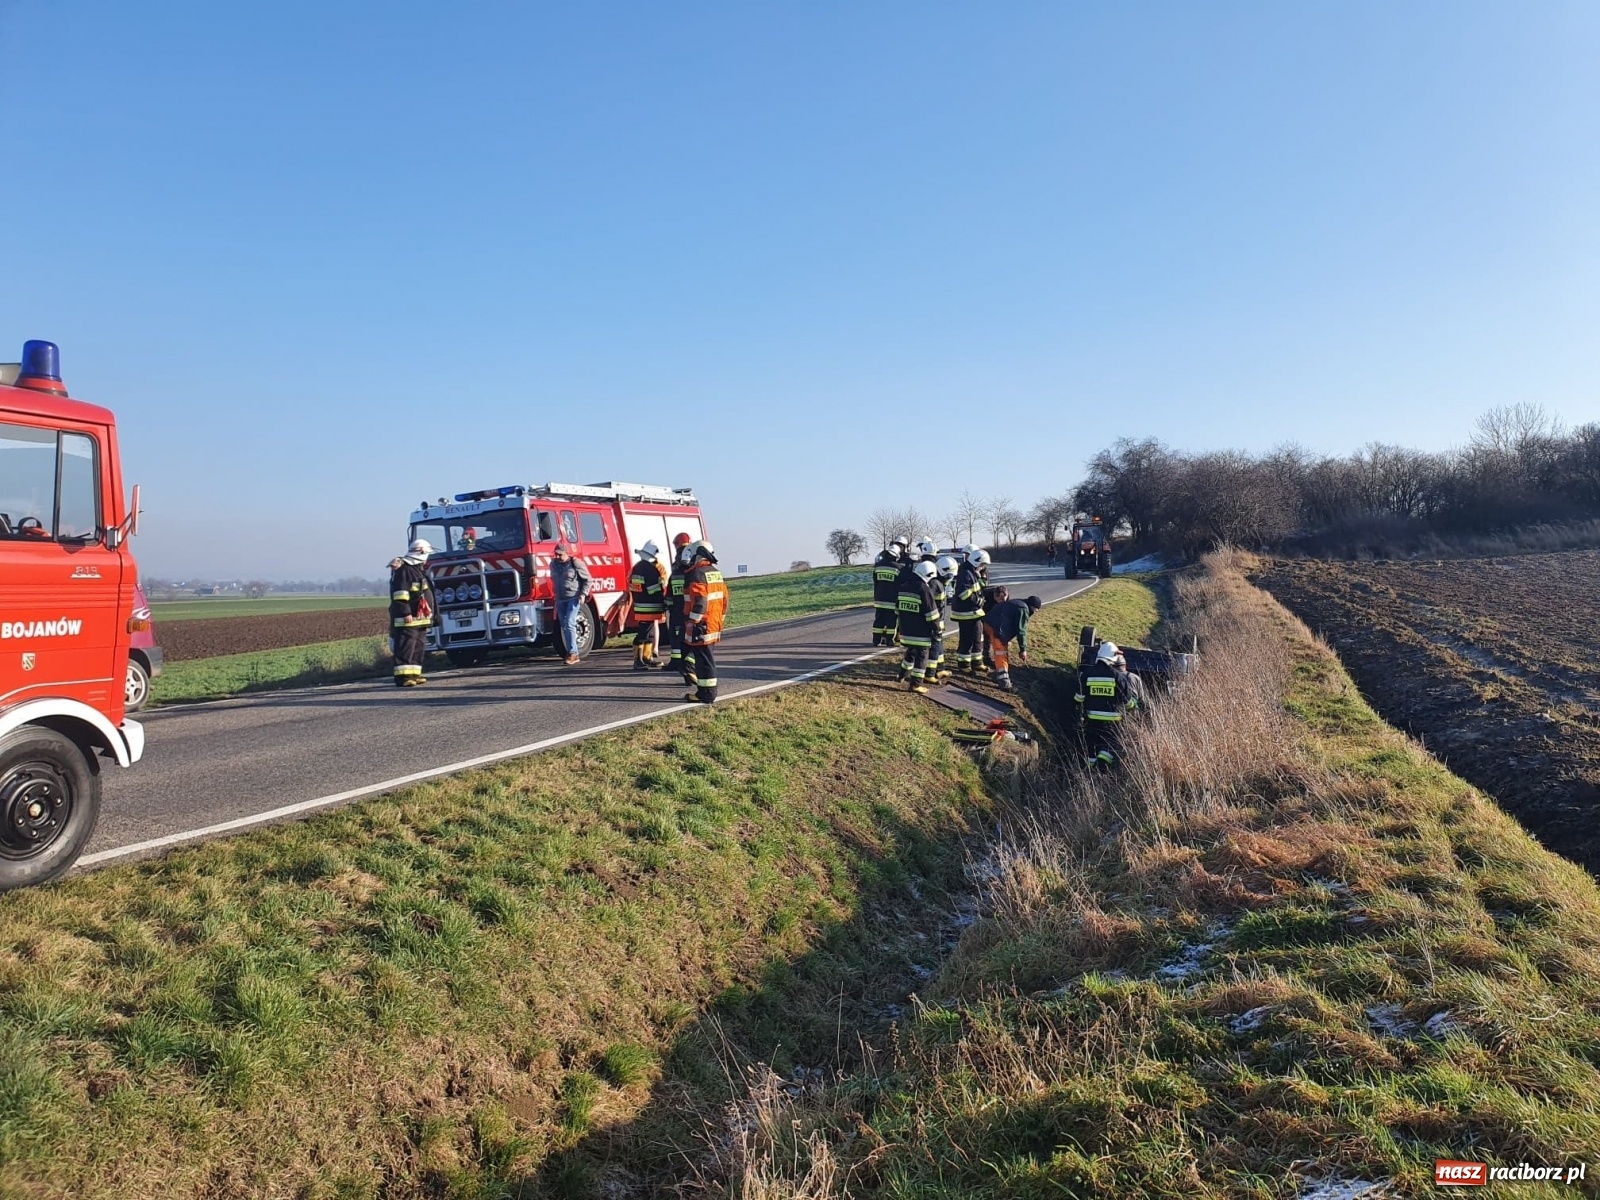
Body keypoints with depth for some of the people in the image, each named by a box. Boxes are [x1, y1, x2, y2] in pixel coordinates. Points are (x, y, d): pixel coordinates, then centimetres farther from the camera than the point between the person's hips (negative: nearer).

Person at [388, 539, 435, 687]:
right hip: (407, 619, -10)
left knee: (419, 647, 10)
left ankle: (413, 674, 15)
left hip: (420, 619, 10)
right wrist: (406, 613, -25)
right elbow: (400, 594, -20)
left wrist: (428, 614, 27)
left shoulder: (419, 569, 20)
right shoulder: (403, 569, -12)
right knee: (405, 647, -11)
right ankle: (402, 676, -12)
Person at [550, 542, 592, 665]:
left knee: (569, 624, -16)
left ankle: (573, 653, -17)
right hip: (560, 599, 6)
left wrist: (583, 594, -12)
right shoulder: (553, 564, 7)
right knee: (564, 626, 7)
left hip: (574, 598, -6)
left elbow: (588, 579, -4)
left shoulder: (576, 563, -11)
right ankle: (569, 652, 14)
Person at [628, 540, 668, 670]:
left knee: (650, 632, 19)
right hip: (649, 608, -10)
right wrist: (664, 604, -12)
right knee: (644, 634, -8)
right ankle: (638, 661, -8)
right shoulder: (650, 570, -17)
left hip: (639, 605, 10)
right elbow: (656, 591, -19)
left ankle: (646, 658, 25)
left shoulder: (637, 567, 14)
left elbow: (632, 587, 20)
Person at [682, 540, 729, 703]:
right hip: (715, 625, 9)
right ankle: (705, 690, 23)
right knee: (707, 657, 17)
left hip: (701, 626, -9)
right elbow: (724, 598, 17)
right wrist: (720, 619, 23)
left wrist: (693, 622, -19)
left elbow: (699, 601, -23)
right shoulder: (716, 573, 14)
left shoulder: (697, 574, -14)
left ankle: (706, 694, -1)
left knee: (703, 659, -4)